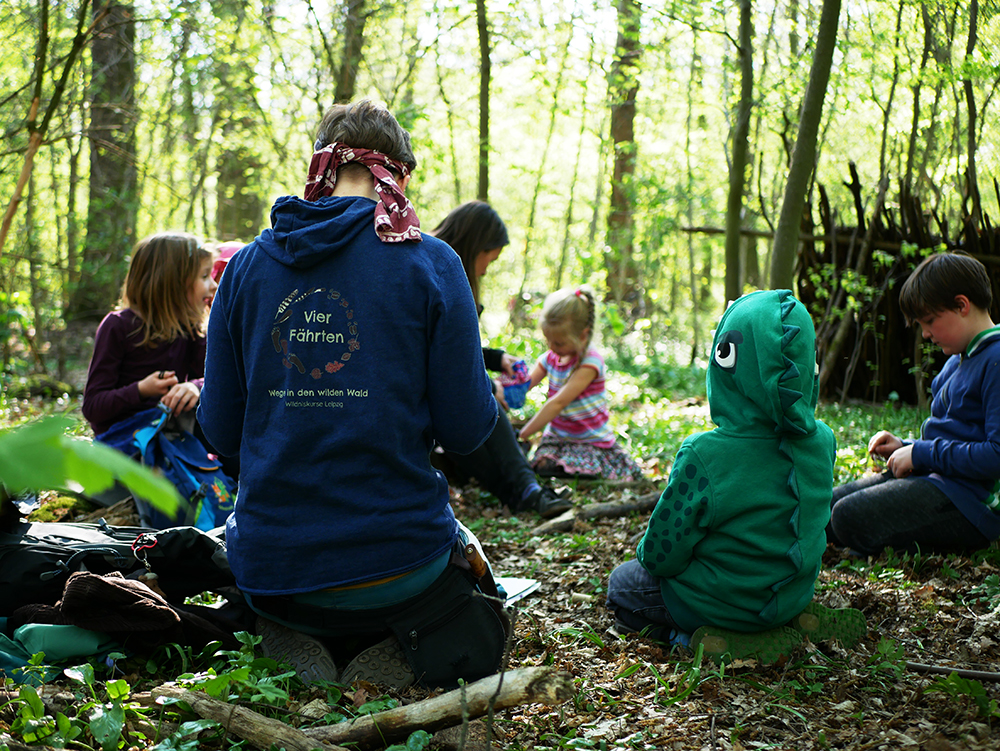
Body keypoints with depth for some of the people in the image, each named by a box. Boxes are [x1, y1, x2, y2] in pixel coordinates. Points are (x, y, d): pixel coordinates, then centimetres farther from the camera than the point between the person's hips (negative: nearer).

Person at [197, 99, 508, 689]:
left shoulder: (247, 265, 0)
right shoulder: (429, 263, -9)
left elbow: (221, 430, 4)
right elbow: (466, 429, -7)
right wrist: (487, 394, 15)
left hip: (268, 562, 3)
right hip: (394, 558, -3)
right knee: (478, 636, 30)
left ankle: (291, 645, 13)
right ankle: (395, 658, 6)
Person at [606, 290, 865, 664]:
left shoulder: (703, 455, -30)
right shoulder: (820, 442, -14)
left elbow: (661, 556, -20)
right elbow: (808, 524, 5)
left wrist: (648, 553, 4)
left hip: (721, 604, -7)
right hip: (793, 595, 7)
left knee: (622, 581, 19)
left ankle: (683, 635, -3)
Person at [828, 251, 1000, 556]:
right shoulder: (957, 361, 18)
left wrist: (921, 454, -15)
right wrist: (905, 448, 8)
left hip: (972, 500, -10)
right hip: (935, 477, 10)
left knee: (851, 517, -24)